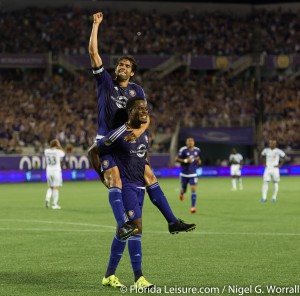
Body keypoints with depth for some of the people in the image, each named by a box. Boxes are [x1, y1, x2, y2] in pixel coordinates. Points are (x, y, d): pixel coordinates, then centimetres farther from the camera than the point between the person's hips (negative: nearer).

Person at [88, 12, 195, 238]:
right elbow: (93, 51, -1)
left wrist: (140, 130, -21)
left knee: (150, 178, 0)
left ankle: (172, 222, 3)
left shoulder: (136, 90, 11)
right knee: (114, 181, -21)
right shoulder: (105, 82, 5)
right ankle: (122, 226, -35)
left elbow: (145, 117, 1)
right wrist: (96, 24, 0)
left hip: (128, 141, 4)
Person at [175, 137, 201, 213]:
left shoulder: (197, 150, 0)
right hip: (184, 174, -2)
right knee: (184, 189, 14)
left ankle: (193, 206, -10)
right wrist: (186, 160, -23)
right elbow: (177, 159, -12)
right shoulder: (183, 150, -14)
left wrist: (199, 161, -1)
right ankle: (182, 193, 53)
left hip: (193, 174, 2)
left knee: (193, 189, -13)